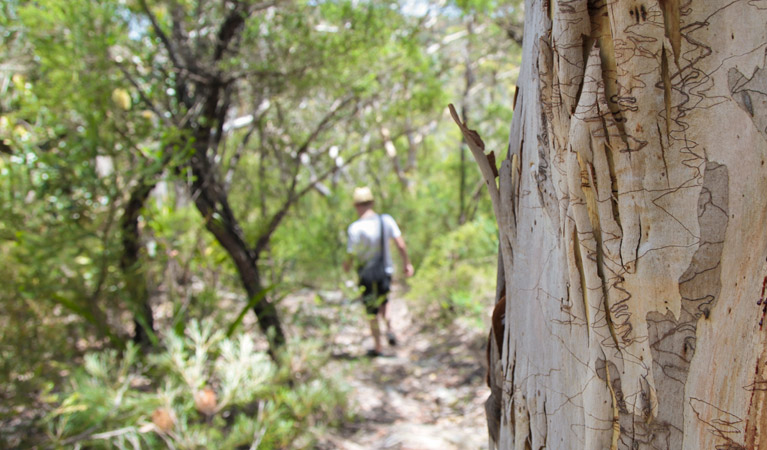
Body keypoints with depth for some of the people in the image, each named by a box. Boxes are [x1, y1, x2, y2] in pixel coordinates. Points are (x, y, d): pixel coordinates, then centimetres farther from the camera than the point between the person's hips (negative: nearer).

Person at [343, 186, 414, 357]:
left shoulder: (355, 228, -20)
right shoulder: (386, 220, -8)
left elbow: (352, 256, -14)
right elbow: (401, 245, -8)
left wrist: (347, 265, 7)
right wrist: (407, 263, 5)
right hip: (386, 271, 4)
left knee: (373, 313, 12)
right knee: (383, 303, 29)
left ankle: (378, 348, 24)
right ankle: (389, 330, 7)